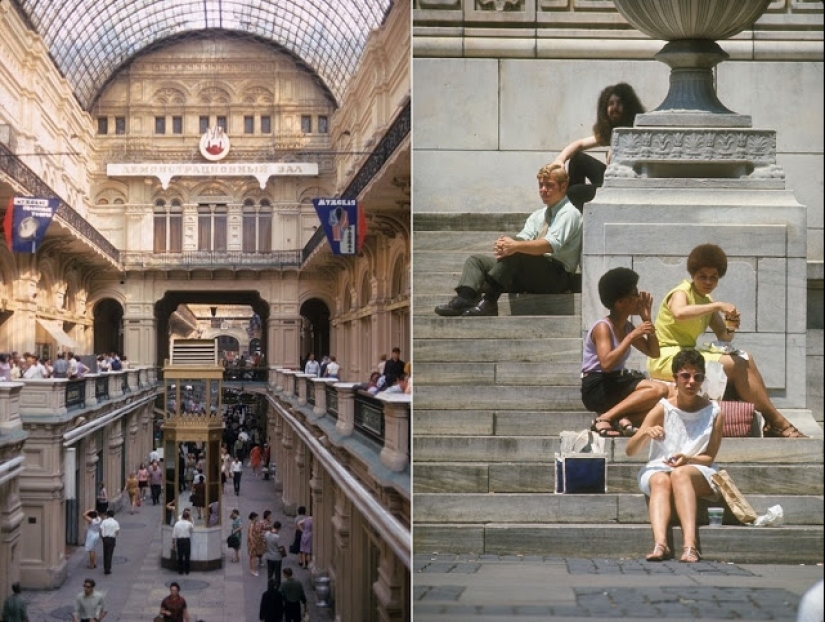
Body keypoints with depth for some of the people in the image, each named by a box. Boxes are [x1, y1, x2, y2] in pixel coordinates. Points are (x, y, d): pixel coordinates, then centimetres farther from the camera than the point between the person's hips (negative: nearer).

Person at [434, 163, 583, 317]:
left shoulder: (569, 212, -5)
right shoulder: (538, 215, 21)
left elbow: (551, 244, -23)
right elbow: (523, 238, 2)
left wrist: (516, 245, -38)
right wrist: (504, 244, -23)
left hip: (556, 277, -8)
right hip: (528, 273, 8)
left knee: (516, 252, -34)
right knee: (476, 260, 1)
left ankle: (489, 301, -38)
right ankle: (464, 299, -27)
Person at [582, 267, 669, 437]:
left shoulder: (627, 327, 12)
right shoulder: (603, 327, -13)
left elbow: (653, 353, 12)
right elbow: (606, 363, -28)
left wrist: (647, 319, 4)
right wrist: (632, 336, -25)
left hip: (617, 383, 8)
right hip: (596, 389, -8)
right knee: (658, 389, -25)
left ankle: (623, 419, -21)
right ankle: (604, 419, -26)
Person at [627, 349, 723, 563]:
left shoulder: (714, 413, 0)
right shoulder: (662, 410, -1)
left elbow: (709, 457, 2)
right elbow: (630, 451, -3)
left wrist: (687, 459, -19)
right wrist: (645, 433, -24)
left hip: (699, 473, -1)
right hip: (659, 469, 1)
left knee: (680, 474, -36)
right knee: (660, 480, -36)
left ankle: (690, 544, -53)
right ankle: (660, 543, -57)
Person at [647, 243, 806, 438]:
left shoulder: (706, 301, 14)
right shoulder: (681, 293, -10)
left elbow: (723, 337, 14)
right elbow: (678, 313, -36)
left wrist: (730, 327, -9)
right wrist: (718, 305, -34)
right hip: (667, 358, -9)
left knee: (746, 359, -3)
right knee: (735, 365, -20)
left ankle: (770, 423, -8)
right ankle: (777, 422, -13)